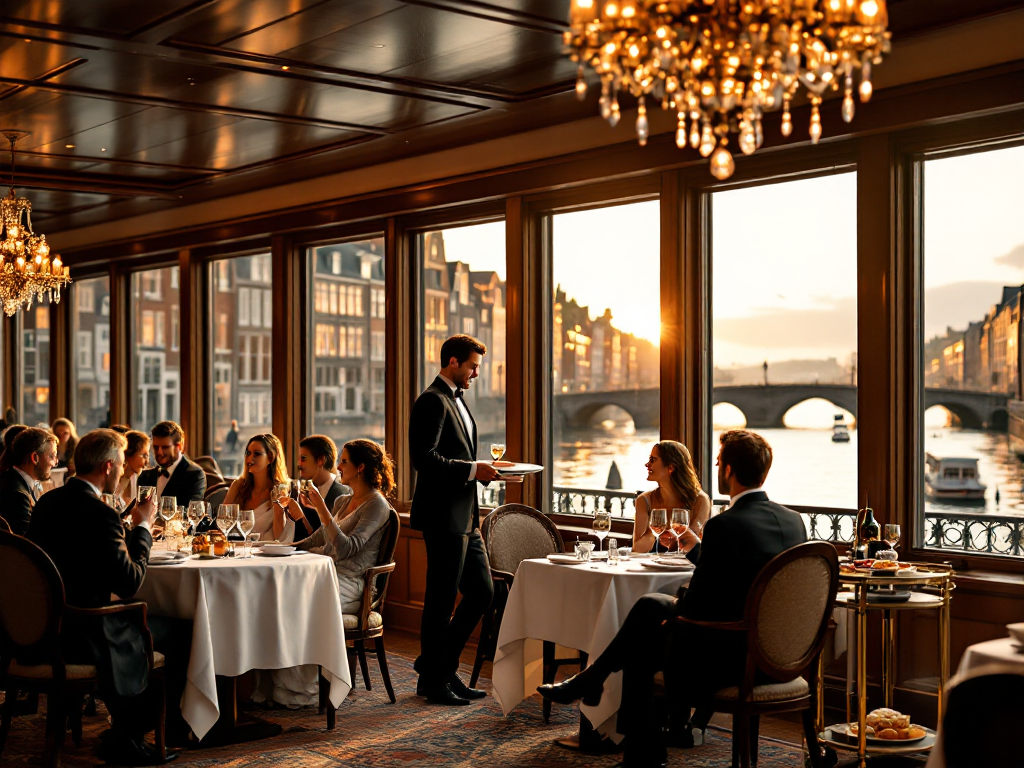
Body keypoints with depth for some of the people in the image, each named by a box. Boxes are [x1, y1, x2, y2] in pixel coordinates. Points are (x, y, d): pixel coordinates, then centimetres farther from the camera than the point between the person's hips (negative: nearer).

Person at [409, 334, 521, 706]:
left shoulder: (456, 399, 20)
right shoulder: (432, 400, -12)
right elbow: (424, 458, -22)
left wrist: (482, 469, 13)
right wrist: (472, 469, -20)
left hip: (464, 516, 10)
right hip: (443, 517, -10)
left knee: (481, 592, 13)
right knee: (441, 601, 0)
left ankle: (440, 665, 25)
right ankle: (434, 681, 14)